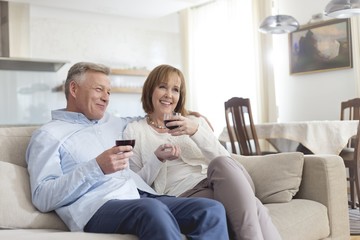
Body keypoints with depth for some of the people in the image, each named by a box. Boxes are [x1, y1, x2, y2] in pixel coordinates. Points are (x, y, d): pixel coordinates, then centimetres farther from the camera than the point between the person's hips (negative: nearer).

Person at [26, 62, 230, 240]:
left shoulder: (110, 122, 28)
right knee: (153, 210, -39)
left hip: (143, 198, 7)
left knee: (212, 210, -19)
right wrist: (96, 167, -16)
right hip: (98, 207, -7)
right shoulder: (49, 135, 7)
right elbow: (42, 198, -6)